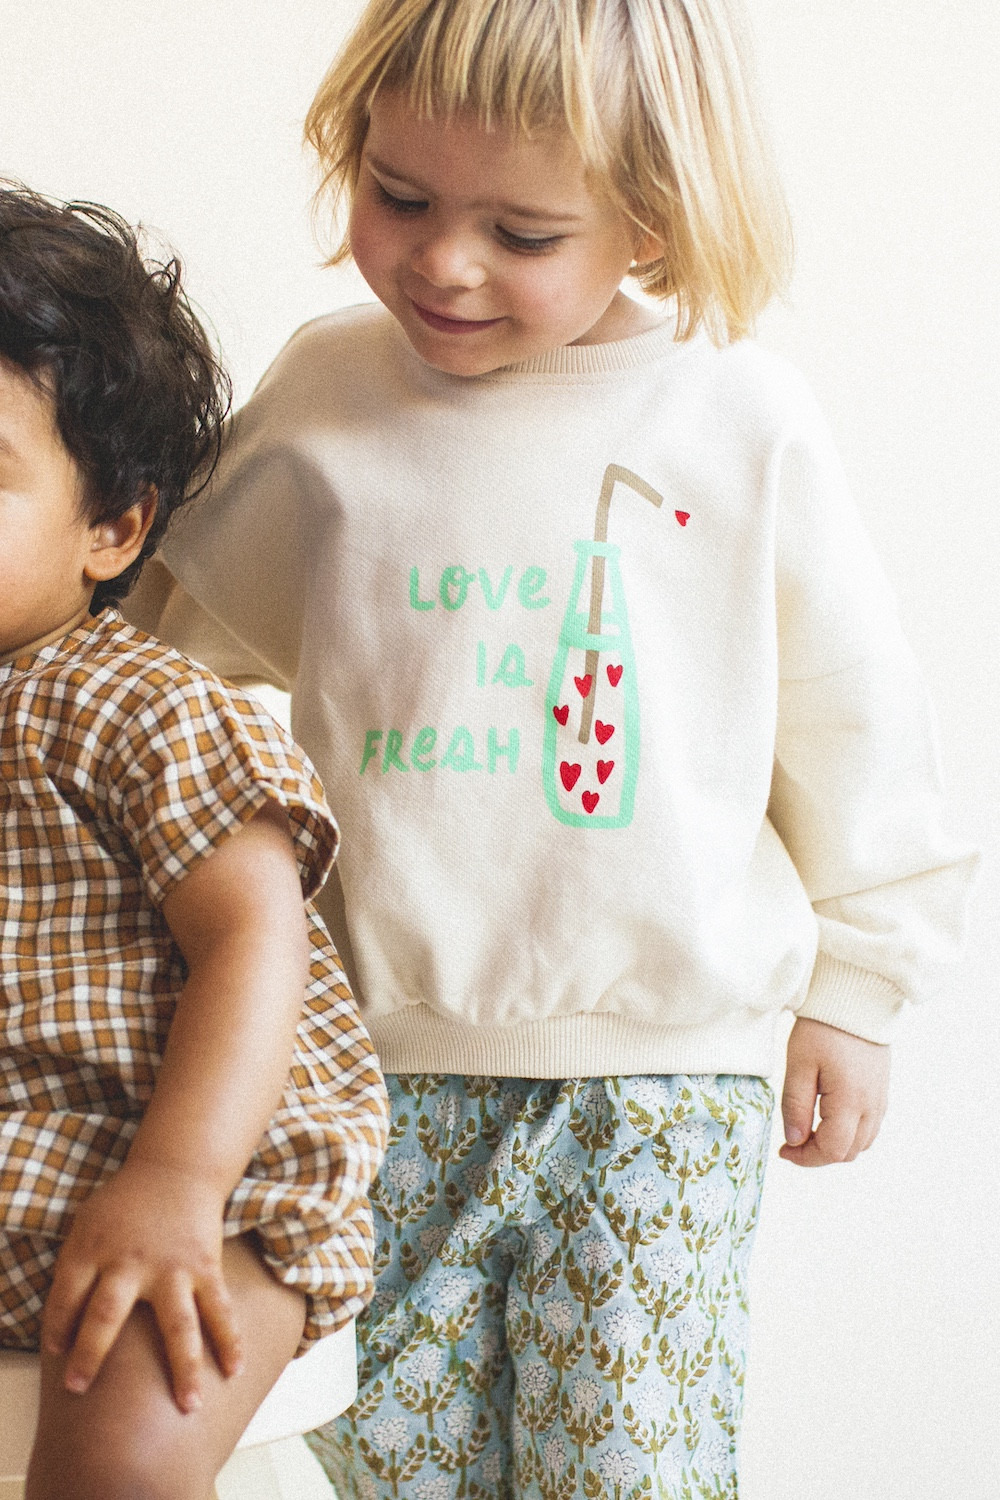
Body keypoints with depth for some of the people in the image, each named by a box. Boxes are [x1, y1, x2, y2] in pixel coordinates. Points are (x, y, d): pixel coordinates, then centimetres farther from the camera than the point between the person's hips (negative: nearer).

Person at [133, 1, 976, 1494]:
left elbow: (848, 718, 4)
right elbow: (187, 628, 17)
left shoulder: (744, 423, -5)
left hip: (663, 1069, -2)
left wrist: (852, 991, 8)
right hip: (389, 1060, 2)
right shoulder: (321, 398, 1)